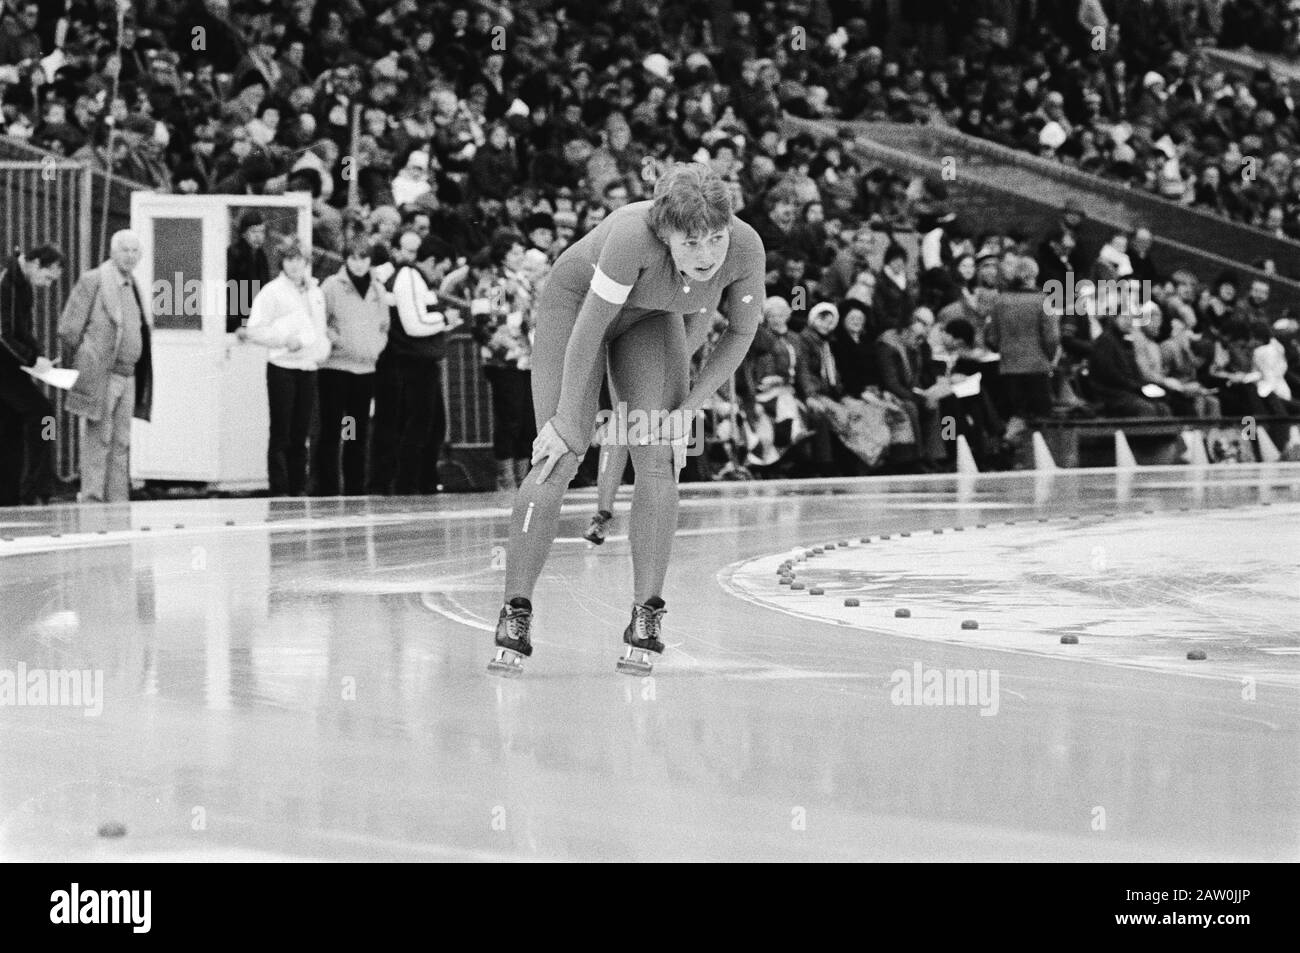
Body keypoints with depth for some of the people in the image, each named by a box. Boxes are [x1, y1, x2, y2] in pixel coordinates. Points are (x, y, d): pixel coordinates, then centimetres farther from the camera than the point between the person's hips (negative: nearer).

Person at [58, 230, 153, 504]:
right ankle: (92, 502, -3)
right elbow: (68, 329, -7)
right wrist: (80, 368, -1)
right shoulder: (93, 281, -8)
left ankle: (118, 502, 11)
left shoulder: (134, 287, 15)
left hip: (128, 376, 7)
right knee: (98, 440, -6)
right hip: (100, 376, -7)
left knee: (121, 443, 8)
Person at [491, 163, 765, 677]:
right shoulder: (635, 235, -41)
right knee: (558, 461, -14)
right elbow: (589, 327, -30)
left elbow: (742, 332, -9)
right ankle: (514, 617, -8)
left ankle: (646, 619, -5)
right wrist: (567, 420, -23)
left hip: (651, 317, 4)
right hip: (576, 301, -4)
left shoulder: (745, 247, -28)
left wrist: (688, 410, -11)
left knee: (658, 459, -12)